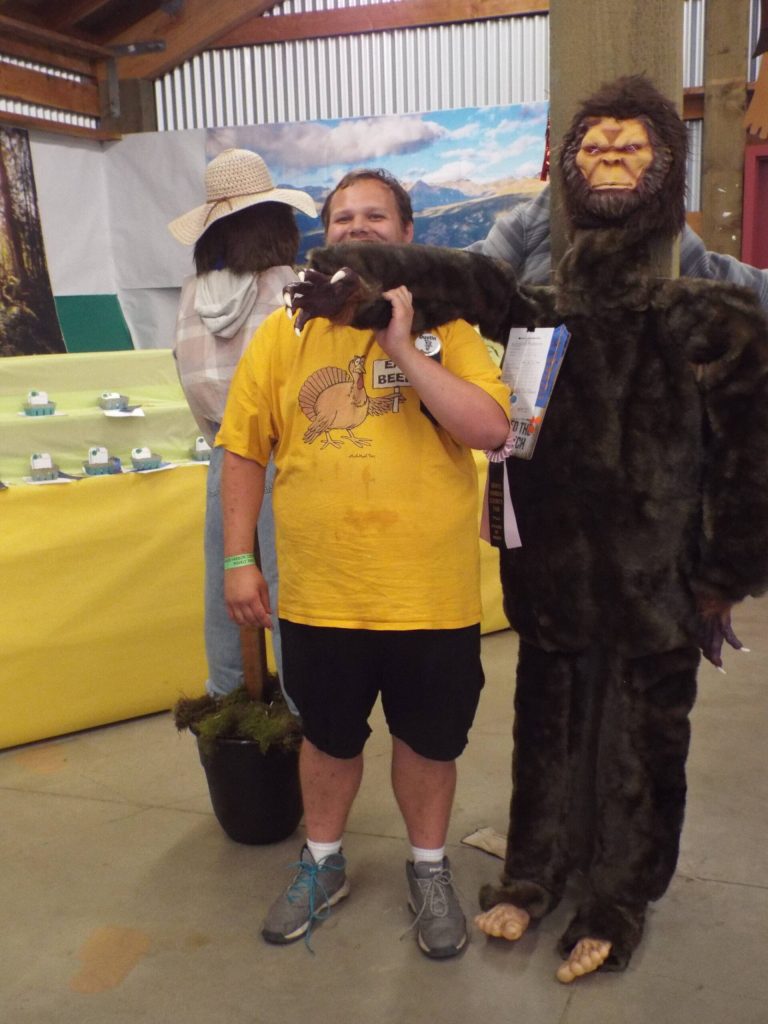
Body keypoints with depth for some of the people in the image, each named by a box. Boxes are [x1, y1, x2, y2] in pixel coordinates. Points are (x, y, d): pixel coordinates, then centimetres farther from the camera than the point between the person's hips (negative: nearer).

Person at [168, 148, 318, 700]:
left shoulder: (193, 294, 1)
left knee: (224, 580, 15)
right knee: (286, 582, 3)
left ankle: (226, 695, 29)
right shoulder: (289, 288, -13)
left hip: (225, 452, 5)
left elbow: (195, 379, 4)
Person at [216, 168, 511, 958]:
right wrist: (238, 558, 0)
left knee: (429, 741, 16)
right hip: (318, 595, 1)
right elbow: (243, 450, 4)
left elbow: (492, 429, -15)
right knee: (328, 737, 19)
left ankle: (428, 871, 41)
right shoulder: (284, 332, 2)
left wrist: (403, 348, -18)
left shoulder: (442, 324, -1)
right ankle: (322, 865, 44)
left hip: (432, 595, -1)